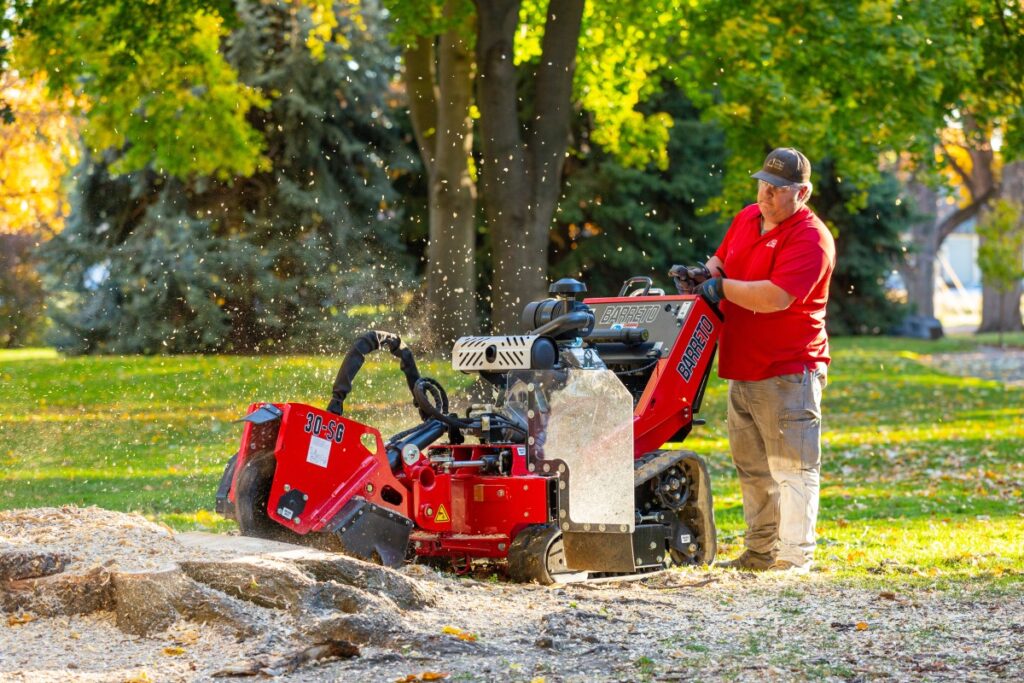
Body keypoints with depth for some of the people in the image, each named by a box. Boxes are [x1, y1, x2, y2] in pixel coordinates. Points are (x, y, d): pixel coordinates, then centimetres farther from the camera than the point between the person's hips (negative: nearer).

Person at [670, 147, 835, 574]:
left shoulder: (810, 238, -15)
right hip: (743, 371, 9)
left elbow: (776, 297, -26)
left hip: (787, 372, -9)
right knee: (752, 468, 14)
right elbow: (722, 260, 26)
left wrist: (720, 287, -16)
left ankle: (795, 556, -5)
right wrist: (703, 274, 2)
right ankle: (760, 553, 22)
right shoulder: (747, 219, 12)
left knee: (792, 467, -7)